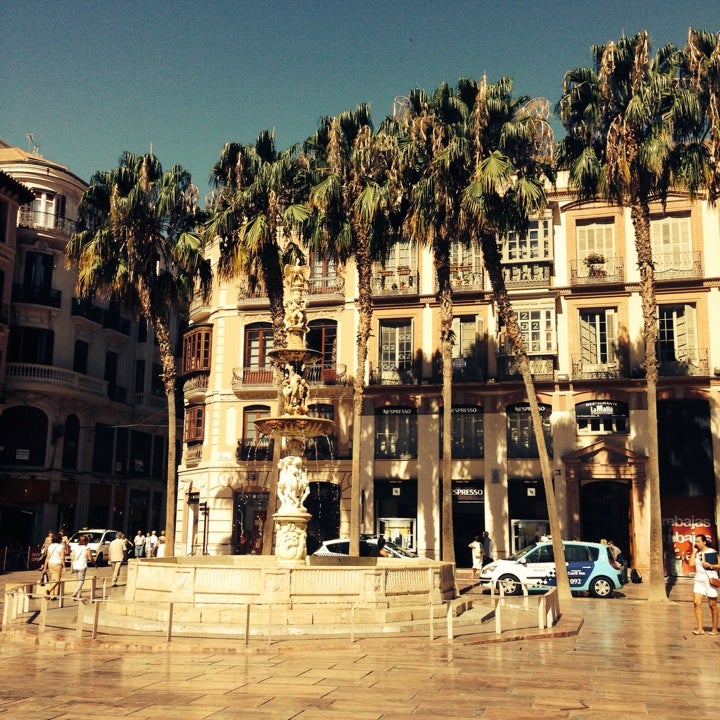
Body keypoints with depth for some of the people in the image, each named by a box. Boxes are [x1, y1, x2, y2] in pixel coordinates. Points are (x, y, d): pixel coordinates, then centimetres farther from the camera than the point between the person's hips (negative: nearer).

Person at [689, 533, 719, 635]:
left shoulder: (712, 552, -4)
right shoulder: (697, 553, 10)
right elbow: (691, 563, -4)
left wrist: (710, 566, -18)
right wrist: (694, 551, -2)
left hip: (710, 580, -4)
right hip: (699, 580, 4)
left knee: (712, 605, 4)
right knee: (696, 603, -8)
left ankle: (714, 628, 16)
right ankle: (700, 628, -6)